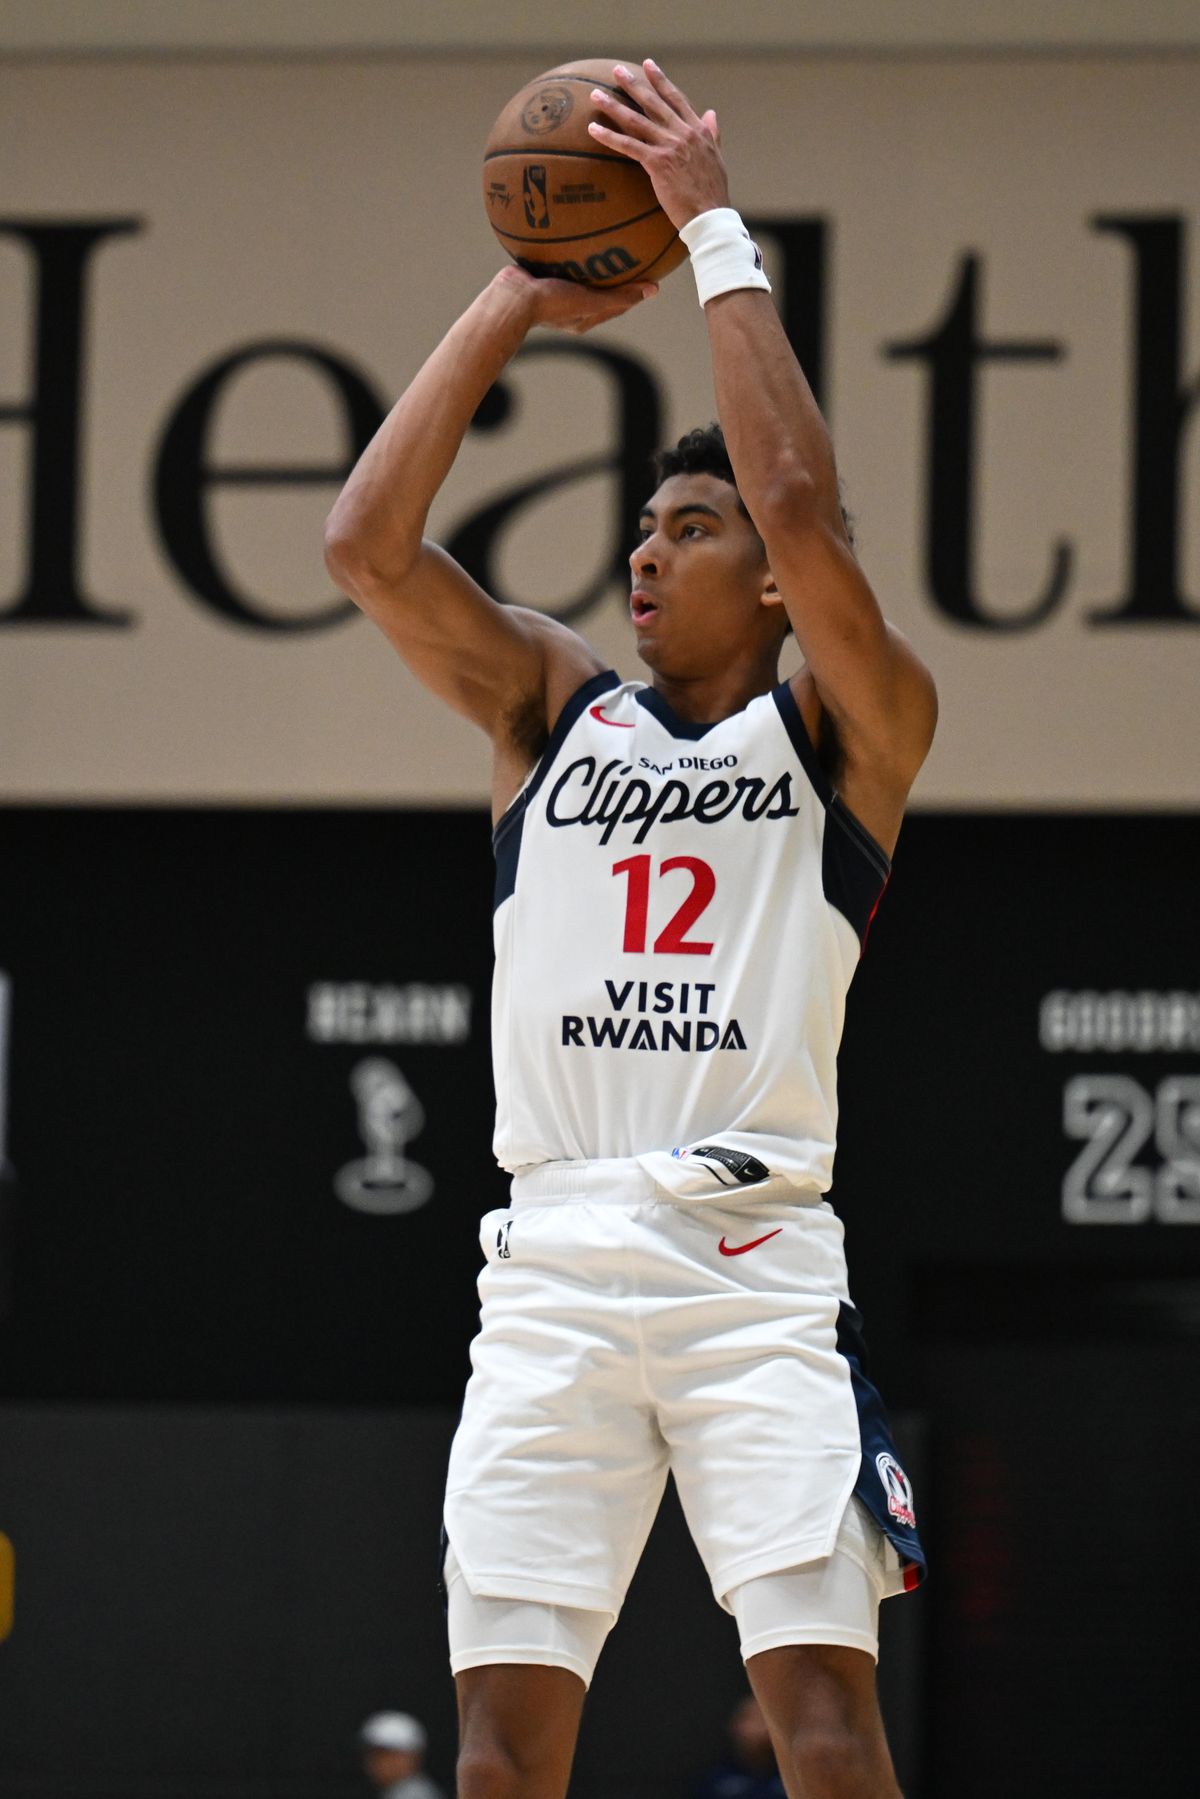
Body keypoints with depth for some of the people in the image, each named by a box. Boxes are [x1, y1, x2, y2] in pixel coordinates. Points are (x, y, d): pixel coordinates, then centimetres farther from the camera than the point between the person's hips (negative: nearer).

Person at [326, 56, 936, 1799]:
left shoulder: (850, 725, 6)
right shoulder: (553, 706, 17)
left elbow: (803, 507, -11)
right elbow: (367, 544, 4)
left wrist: (719, 234, -7)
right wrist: (515, 302, 4)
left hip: (757, 1251, -3)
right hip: (556, 1255, 3)